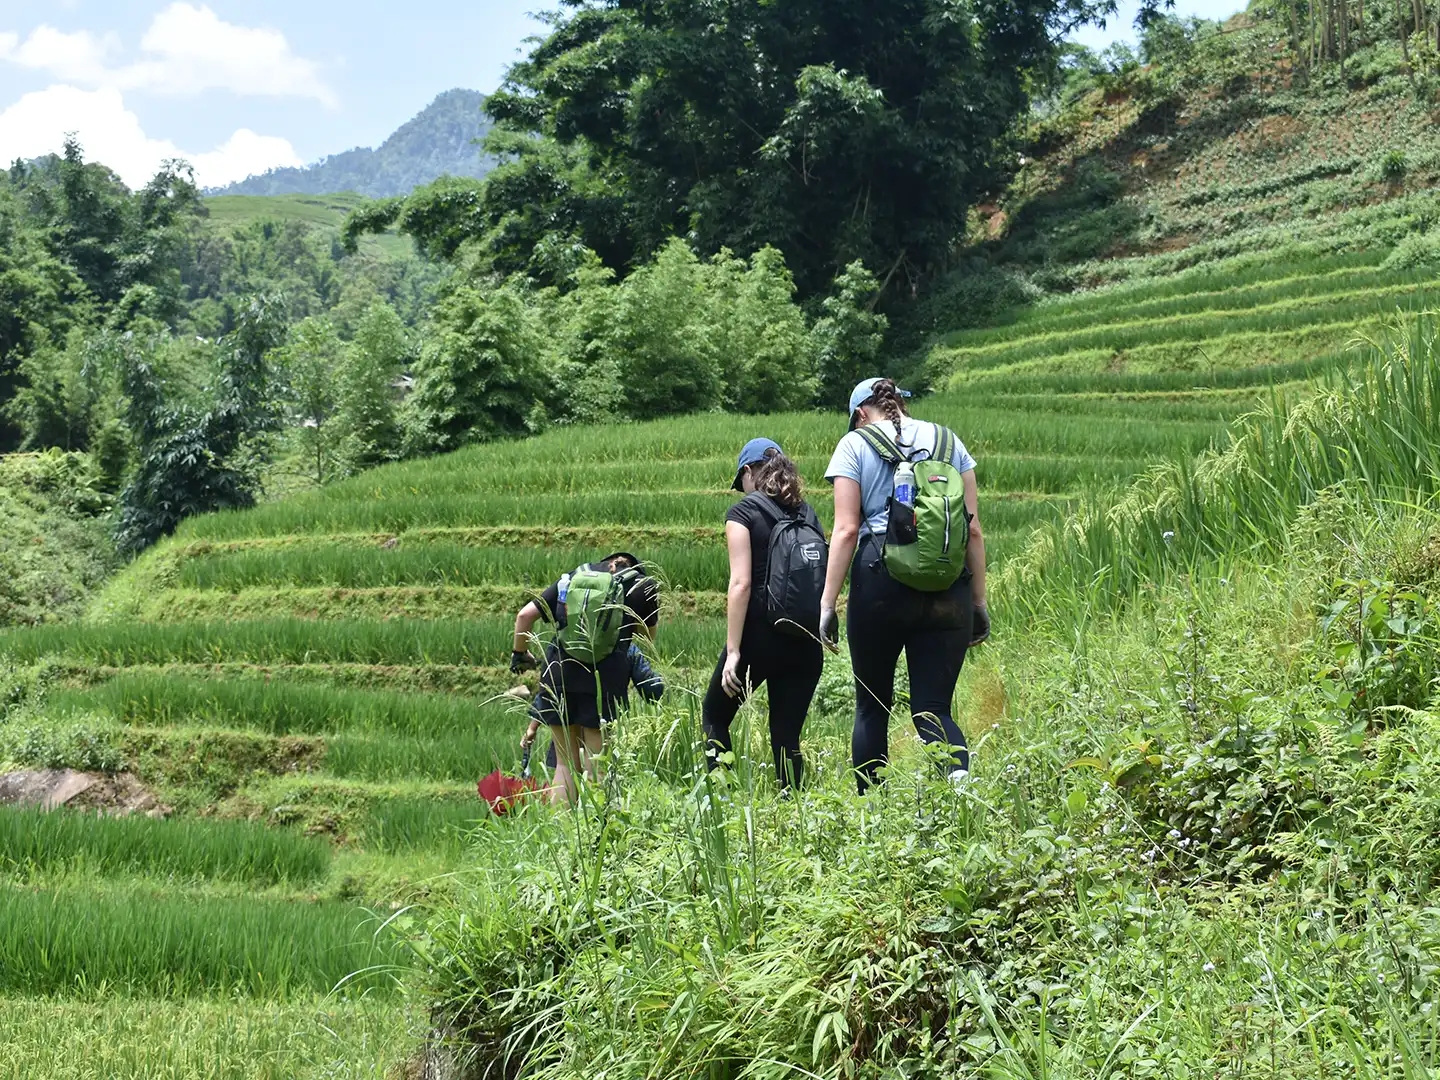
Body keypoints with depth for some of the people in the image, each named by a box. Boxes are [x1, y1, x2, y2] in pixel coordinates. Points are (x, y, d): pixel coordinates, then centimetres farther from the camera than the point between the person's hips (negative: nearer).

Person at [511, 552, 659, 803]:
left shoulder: (571, 579, 17)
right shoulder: (642, 584, 10)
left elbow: (525, 615, 12)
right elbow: (649, 635, 21)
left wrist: (520, 653, 26)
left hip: (559, 673, 3)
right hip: (605, 679, -3)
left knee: (566, 765, 13)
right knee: (597, 770, 2)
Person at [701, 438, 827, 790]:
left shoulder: (743, 513, -4)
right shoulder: (807, 513, 12)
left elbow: (741, 584, -12)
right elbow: (825, 579, 8)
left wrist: (733, 651, -13)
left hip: (760, 633, -5)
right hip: (807, 642, 5)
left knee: (714, 715, 14)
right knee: (787, 735, 9)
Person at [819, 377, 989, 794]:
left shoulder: (855, 444, 6)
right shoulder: (949, 441, 14)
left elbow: (846, 530, -4)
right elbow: (974, 530, 10)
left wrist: (828, 604, -2)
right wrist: (979, 602, 15)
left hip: (881, 580, -2)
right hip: (947, 588, 2)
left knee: (872, 706, 13)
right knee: (933, 708, 2)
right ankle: (958, 770, -29)